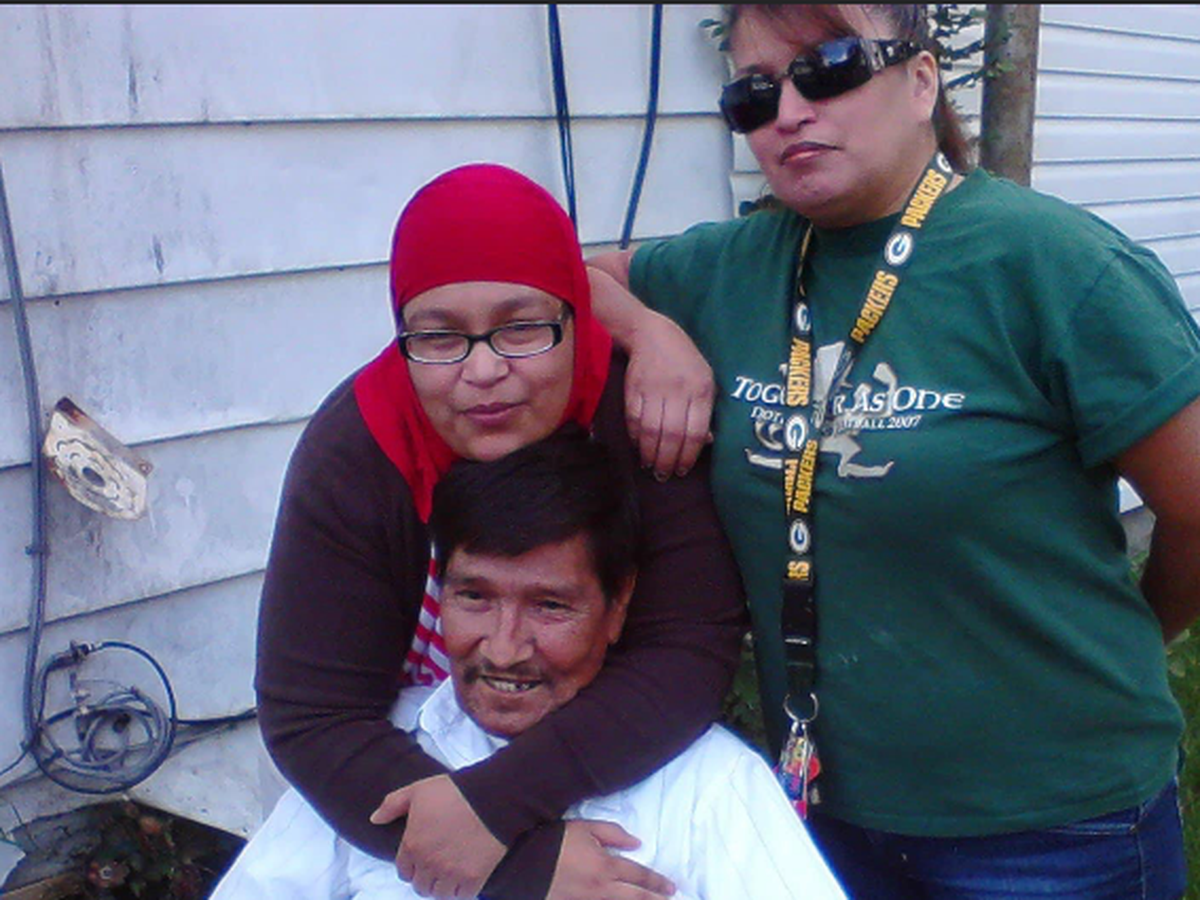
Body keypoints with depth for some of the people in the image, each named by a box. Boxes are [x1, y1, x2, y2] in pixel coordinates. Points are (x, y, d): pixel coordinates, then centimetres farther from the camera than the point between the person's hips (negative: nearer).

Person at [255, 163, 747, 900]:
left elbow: (695, 647, -23)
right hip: (420, 773, -1)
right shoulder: (353, 455, -20)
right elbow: (311, 718, -21)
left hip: (628, 780, 2)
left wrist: (498, 802, -32)